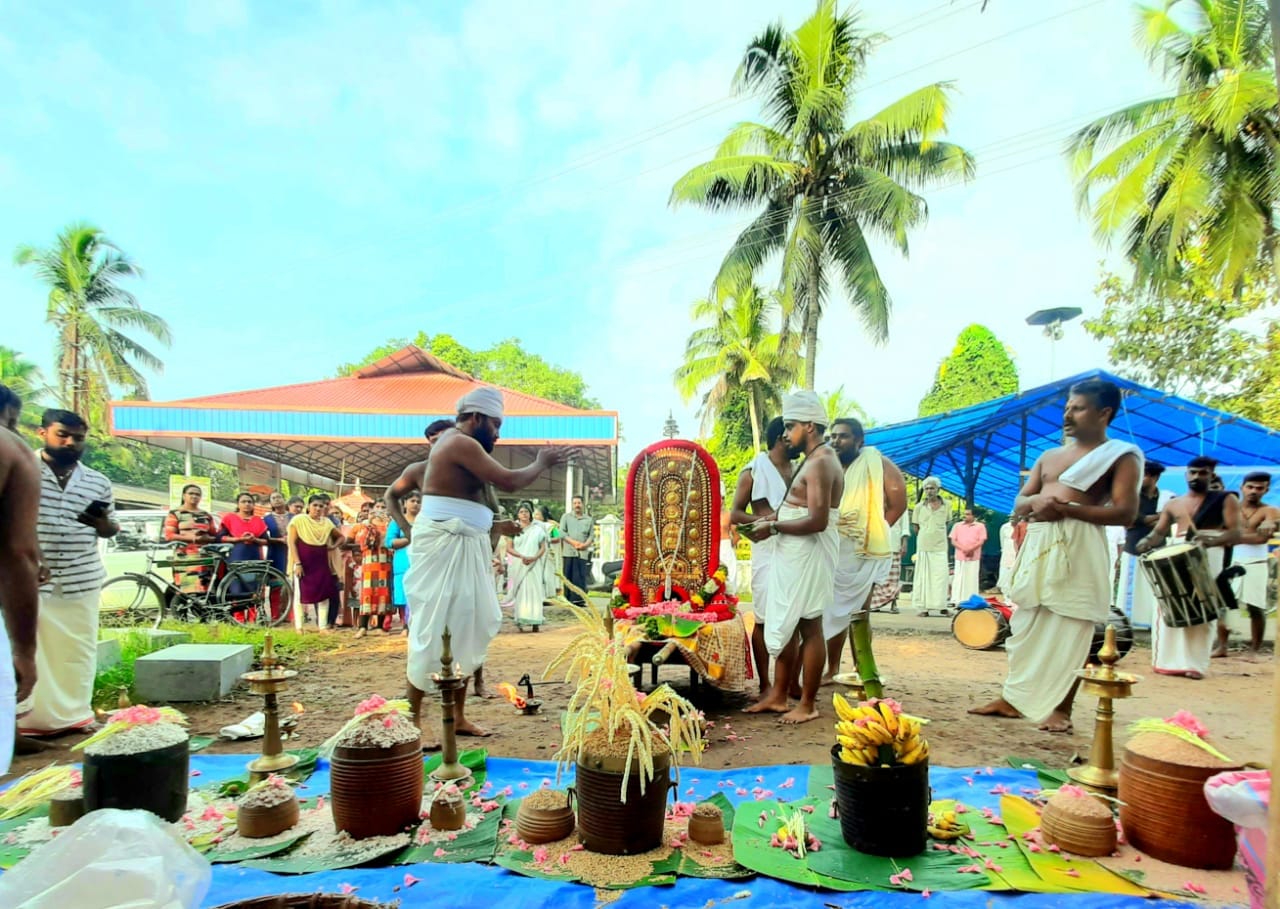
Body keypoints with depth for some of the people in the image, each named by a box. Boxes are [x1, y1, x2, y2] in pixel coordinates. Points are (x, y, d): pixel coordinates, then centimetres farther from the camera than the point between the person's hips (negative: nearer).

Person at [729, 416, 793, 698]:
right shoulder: (754, 471, -1)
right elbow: (735, 514, -4)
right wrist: (764, 519, -21)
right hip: (768, 550, -5)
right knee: (764, 619, -2)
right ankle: (765, 685, 6)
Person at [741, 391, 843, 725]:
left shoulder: (821, 463, -17)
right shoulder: (811, 461, 16)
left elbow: (817, 521, -25)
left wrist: (773, 527, -16)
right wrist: (770, 521, 7)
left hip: (809, 556, -10)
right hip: (793, 556, 10)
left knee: (808, 627, 1)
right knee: (784, 625, 14)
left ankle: (808, 705, 13)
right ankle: (778, 696, 24)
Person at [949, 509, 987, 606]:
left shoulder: (980, 526, 5)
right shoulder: (957, 526, 10)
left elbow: (981, 541, -3)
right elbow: (953, 541, 4)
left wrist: (971, 549, -17)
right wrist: (963, 549, -13)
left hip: (974, 557, -1)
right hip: (960, 556, 1)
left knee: (972, 579, 1)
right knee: (958, 578, 1)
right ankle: (956, 600, 3)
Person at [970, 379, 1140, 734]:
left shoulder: (1120, 455, 1)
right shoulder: (1049, 456, 19)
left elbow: (1125, 512, -10)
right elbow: (1019, 503, 18)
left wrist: (1066, 509, -17)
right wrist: (1035, 501, -5)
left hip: (1078, 547, -6)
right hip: (1037, 544, 6)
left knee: (1069, 632, -2)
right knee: (1025, 625, 9)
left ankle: (1061, 708, 7)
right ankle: (1012, 698, 17)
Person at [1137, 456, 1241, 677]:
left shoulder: (1225, 500, 9)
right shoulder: (1173, 504, 19)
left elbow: (1235, 532, -4)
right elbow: (1158, 532, 15)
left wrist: (1213, 540, -26)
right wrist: (1148, 542, -9)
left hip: (1209, 558, -3)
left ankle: (1194, 664, -3)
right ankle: (1167, 660, 4)